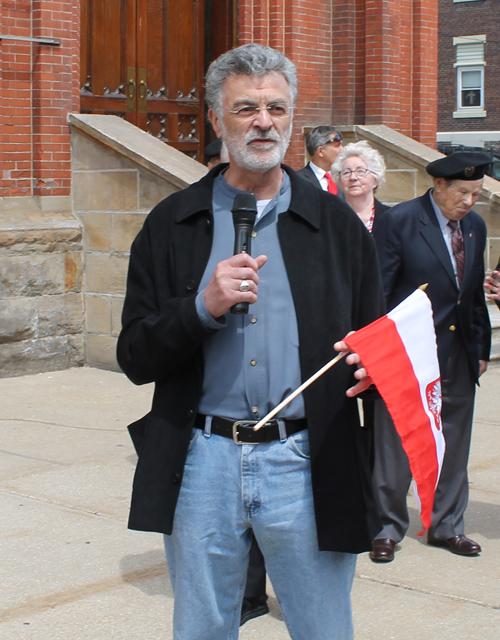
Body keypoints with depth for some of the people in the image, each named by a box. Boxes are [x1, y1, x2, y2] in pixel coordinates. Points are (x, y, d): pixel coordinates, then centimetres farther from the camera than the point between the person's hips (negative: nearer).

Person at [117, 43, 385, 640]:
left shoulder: (337, 223, 7)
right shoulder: (170, 225, 5)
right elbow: (135, 358, 1)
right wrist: (203, 307, -15)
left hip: (308, 463, 0)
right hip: (203, 462, 0)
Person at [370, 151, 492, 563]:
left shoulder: (475, 226, 9)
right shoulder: (399, 221, -10)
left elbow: (475, 293, 16)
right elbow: (378, 291, -10)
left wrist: (481, 348, 14)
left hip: (459, 357, 6)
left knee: (454, 446, 13)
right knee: (395, 445, 5)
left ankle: (447, 526, 27)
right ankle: (389, 527, 20)